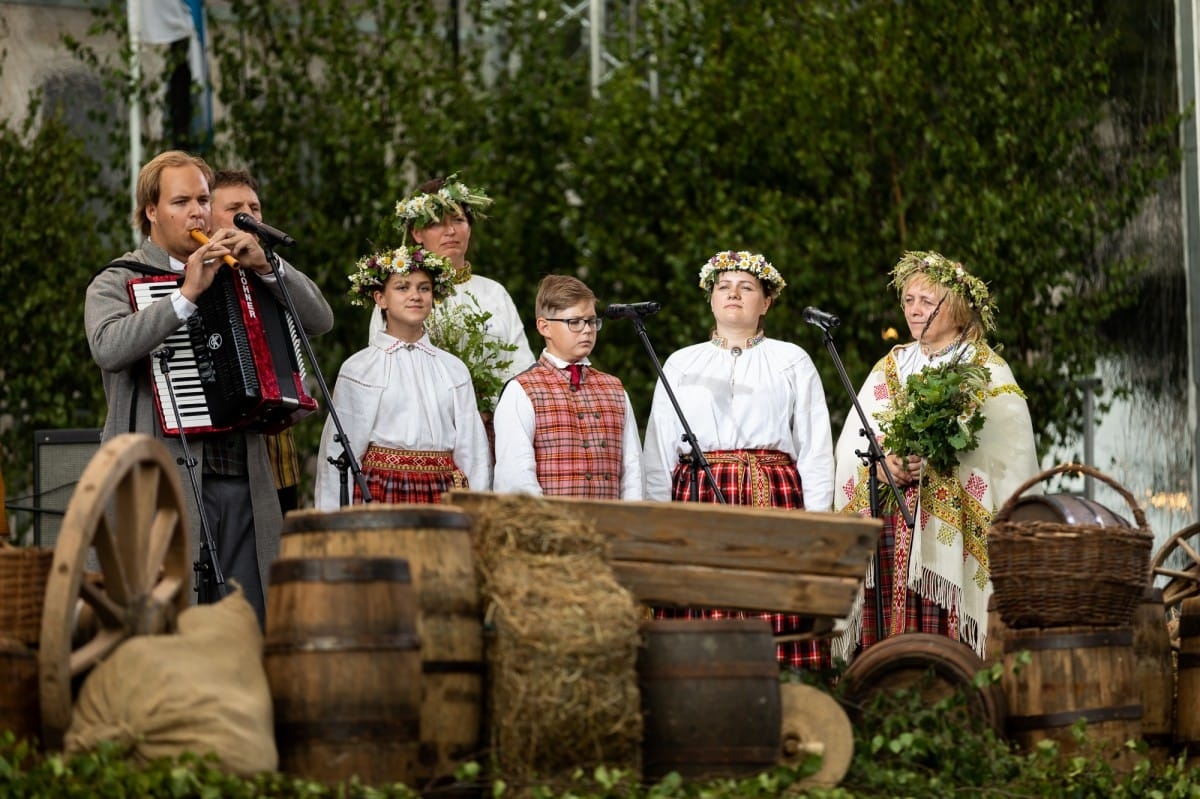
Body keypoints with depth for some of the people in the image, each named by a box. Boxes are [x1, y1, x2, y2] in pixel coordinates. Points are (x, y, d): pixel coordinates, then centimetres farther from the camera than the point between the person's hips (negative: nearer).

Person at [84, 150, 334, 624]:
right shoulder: (117, 283, 4)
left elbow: (319, 320, 11)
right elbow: (108, 348, -18)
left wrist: (266, 266, -3)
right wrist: (187, 295, -21)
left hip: (245, 481, 5)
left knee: (250, 620, 3)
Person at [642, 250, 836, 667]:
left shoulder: (792, 362, 13)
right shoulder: (680, 363, 18)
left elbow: (815, 449, 9)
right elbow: (658, 451, 15)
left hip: (773, 500, -1)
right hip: (696, 500, 1)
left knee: (775, 629, -10)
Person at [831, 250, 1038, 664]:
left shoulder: (988, 370, 6)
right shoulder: (890, 366, 20)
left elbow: (1006, 450, -6)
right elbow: (852, 442, 11)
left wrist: (933, 460, -16)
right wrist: (880, 464, -10)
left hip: (949, 518, -4)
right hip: (886, 518, 4)